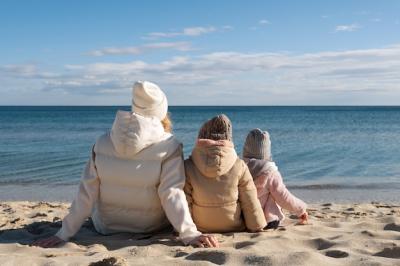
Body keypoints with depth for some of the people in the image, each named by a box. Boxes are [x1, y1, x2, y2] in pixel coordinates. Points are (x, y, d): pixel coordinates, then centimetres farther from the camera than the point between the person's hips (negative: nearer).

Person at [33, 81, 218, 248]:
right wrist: (190, 234, -24)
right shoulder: (168, 146, -18)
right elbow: (171, 193, -25)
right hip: (152, 228, -2)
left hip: (106, 227, 2)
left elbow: (87, 193, -10)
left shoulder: (104, 142, -11)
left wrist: (64, 234, -5)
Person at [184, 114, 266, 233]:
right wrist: (258, 229, 6)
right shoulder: (239, 166, -16)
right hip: (235, 230, 0)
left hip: (201, 230, 0)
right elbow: (251, 204, -8)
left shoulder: (189, 167, -16)